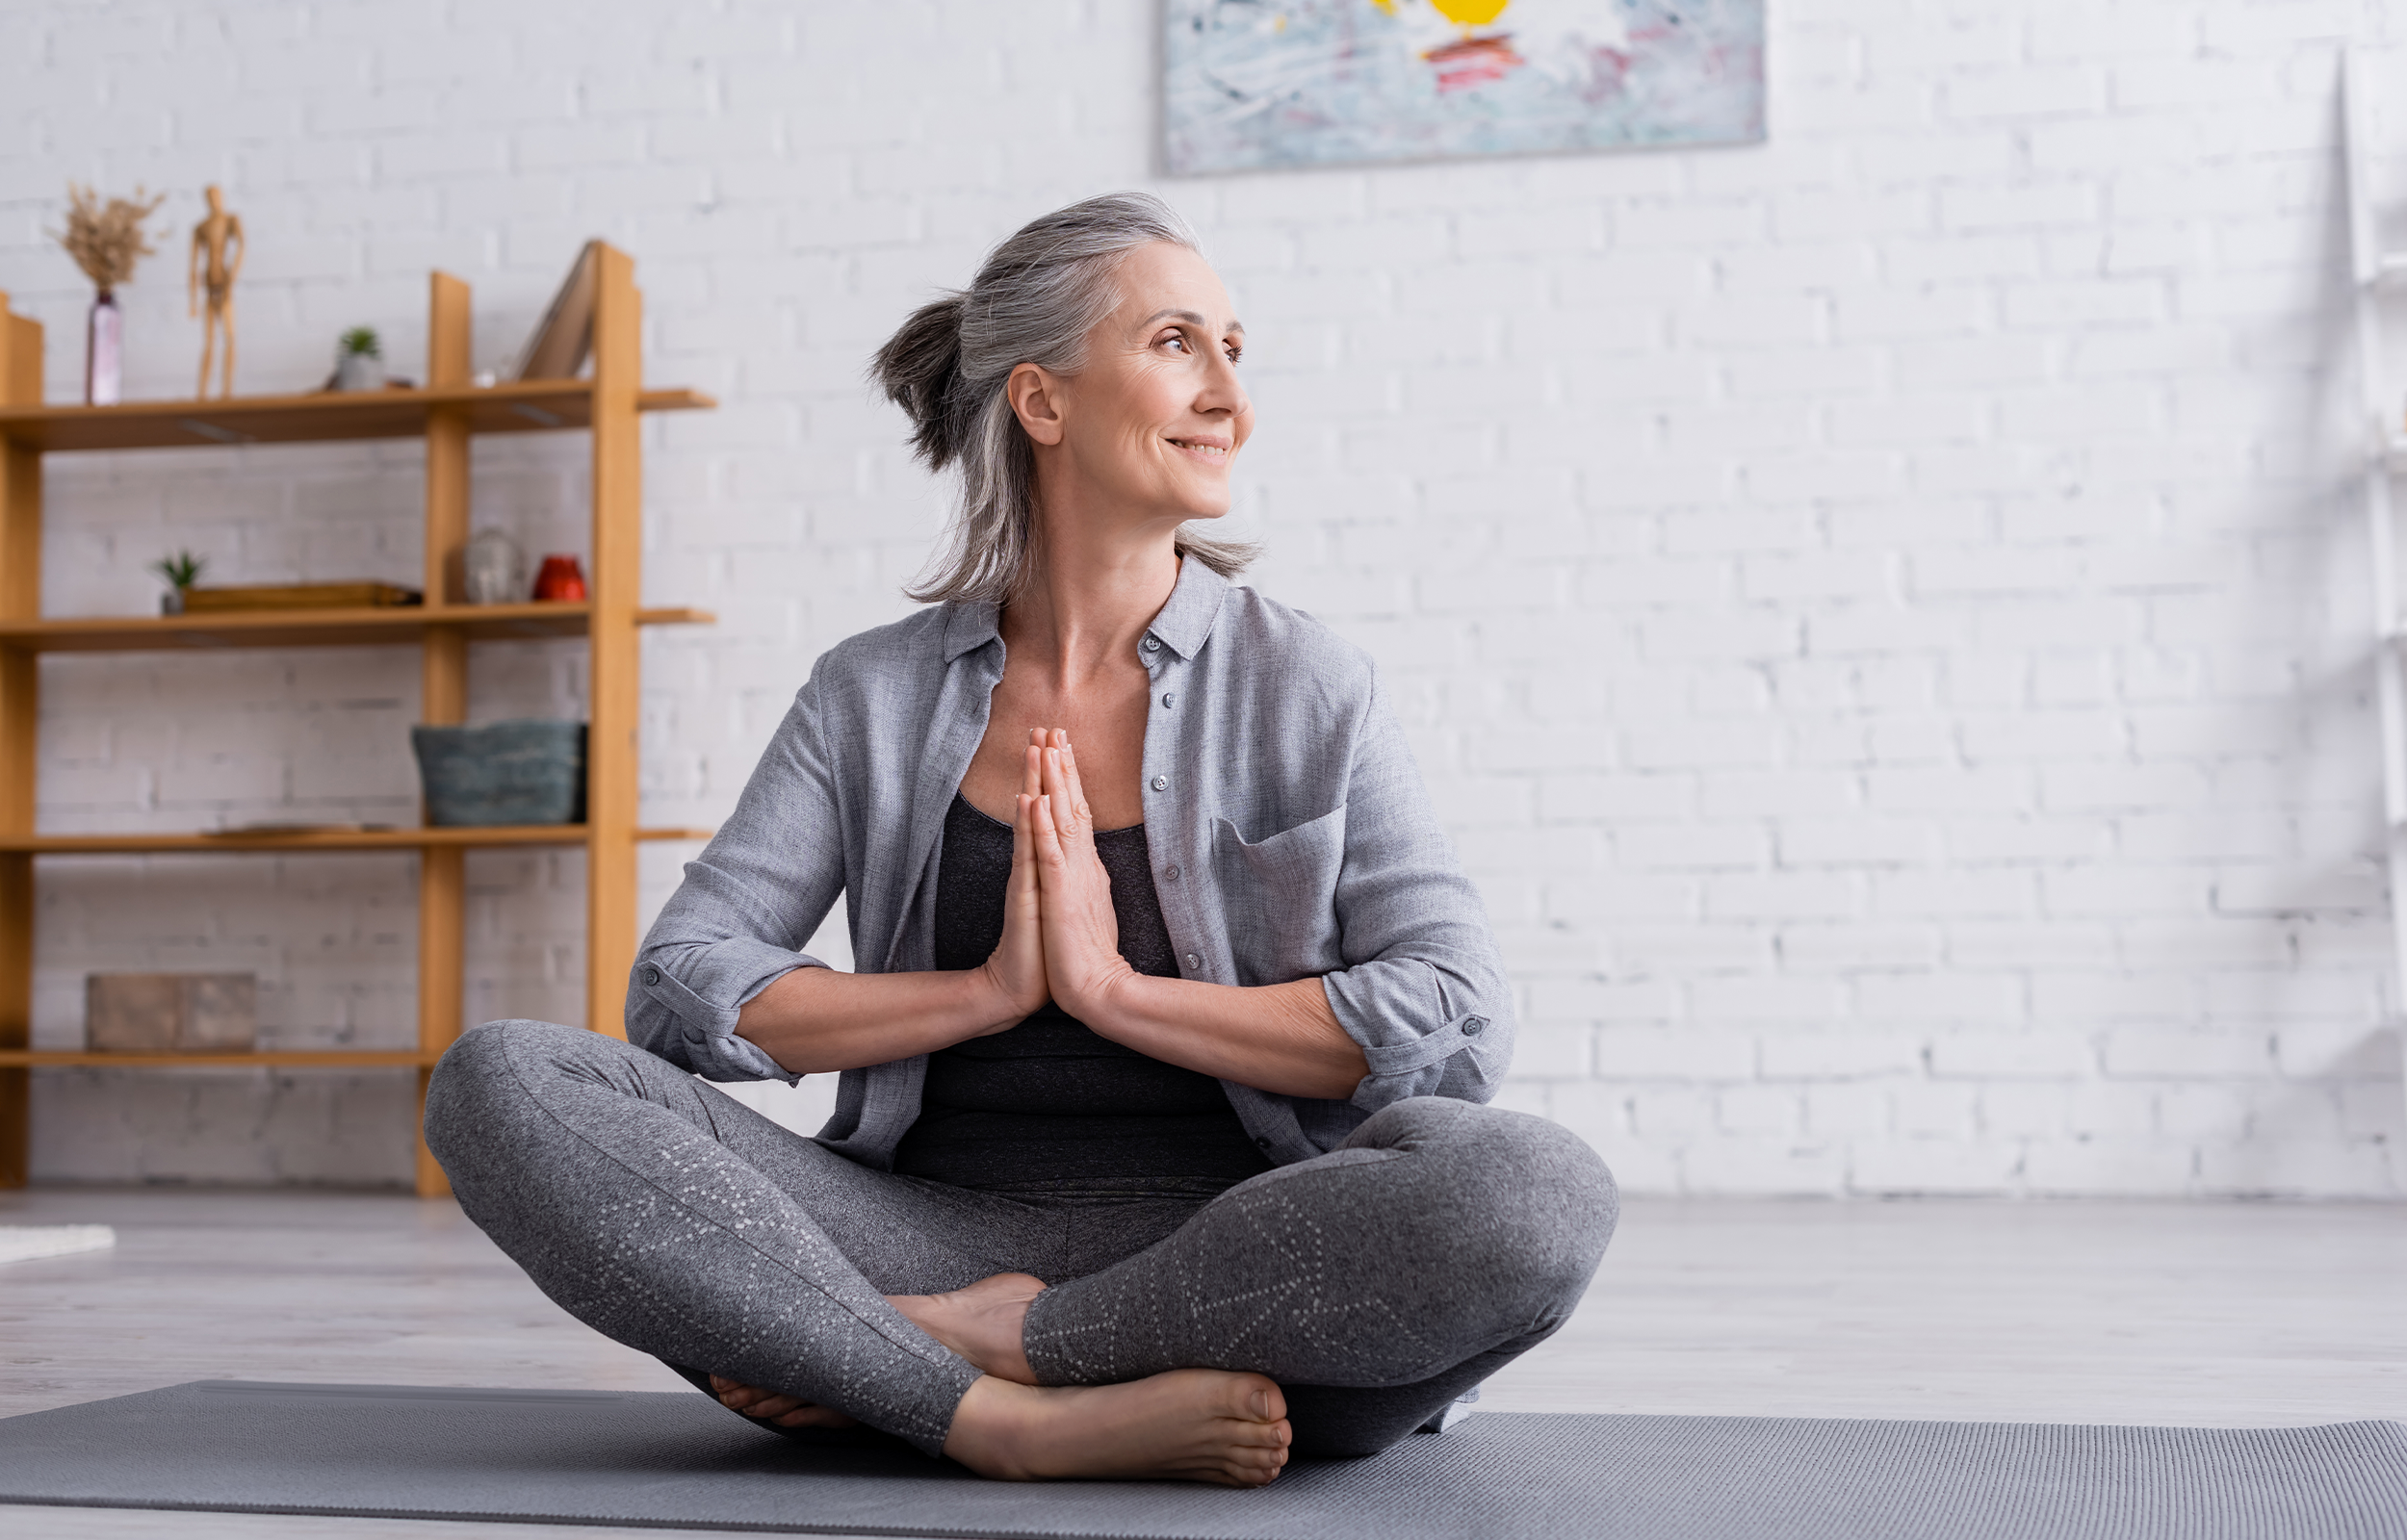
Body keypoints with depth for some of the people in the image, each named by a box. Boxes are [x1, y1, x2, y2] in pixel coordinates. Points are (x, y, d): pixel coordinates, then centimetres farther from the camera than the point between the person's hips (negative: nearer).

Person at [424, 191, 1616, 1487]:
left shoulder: (1306, 688, 5)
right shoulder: (876, 696, 9)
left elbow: (1458, 1021, -6)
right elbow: (681, 990, 1)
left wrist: (1117, 988, -11)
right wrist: (992, 992, -9)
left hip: (1219, 1247, -1)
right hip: (931, 1224, 1)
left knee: (1537, 1191, -33)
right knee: (501, 1082, -17)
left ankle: (924, 1346, -20)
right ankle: (1013, 1416, -26)